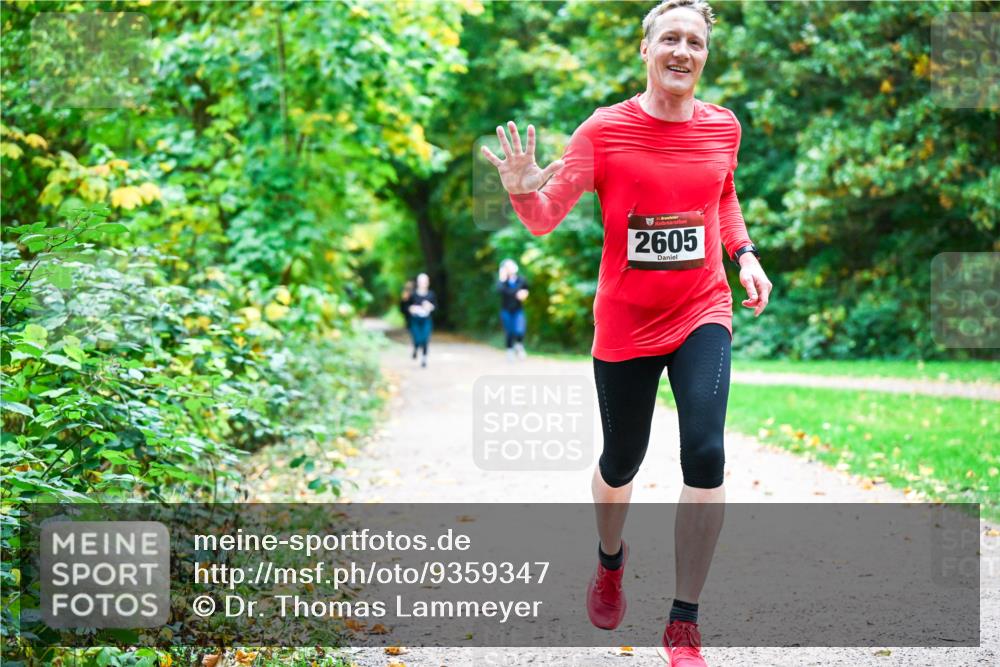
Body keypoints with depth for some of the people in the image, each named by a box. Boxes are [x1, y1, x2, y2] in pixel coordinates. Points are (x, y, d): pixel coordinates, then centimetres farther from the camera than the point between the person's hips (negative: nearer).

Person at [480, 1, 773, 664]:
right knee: (621, 464, 12)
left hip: (702, 314, 1)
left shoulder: (722, 127, 1)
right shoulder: (605, 130, -9)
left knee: (705, 453, -18)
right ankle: (611, 558, 49)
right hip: (625, 323, -1)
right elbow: (547, 217, -12)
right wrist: (524, 190, -34)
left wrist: (745, 254, 7)